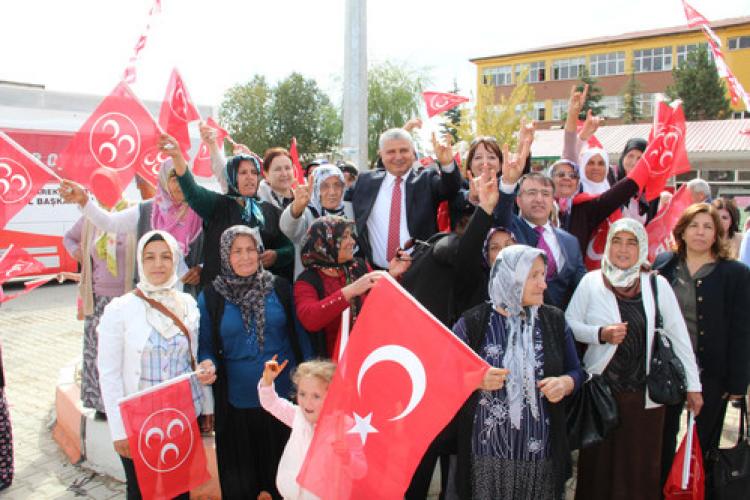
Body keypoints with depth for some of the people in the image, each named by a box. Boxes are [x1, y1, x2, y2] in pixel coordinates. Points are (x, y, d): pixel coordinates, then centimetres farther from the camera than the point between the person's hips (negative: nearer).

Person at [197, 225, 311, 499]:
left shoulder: (280, 287, -2)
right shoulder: (210, 296, -4)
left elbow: (299, 336, 3)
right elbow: (205, 346, 3)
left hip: (283, 396, 1)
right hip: (237, 402, 0)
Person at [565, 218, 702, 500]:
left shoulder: (657, 285, 0)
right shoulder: (591, 282, -1)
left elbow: (679, 337, 2)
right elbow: (569, 324, 2)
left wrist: (693, 385, 2)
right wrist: (601, 334, -15)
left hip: (645, 392, 1)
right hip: (601, 389, -1)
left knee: (642, 464, 10)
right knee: (600, 463, 10)